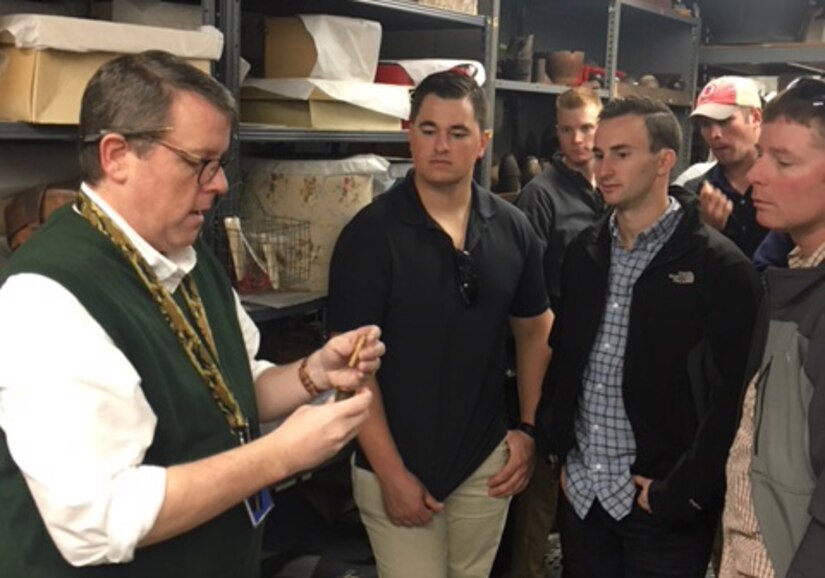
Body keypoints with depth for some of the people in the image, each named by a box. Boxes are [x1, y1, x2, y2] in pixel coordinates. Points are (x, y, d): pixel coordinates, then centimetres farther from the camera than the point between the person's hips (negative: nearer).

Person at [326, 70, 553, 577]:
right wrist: (391, 473, -15)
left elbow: (535, 329, 11)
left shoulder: (512, 228, -2)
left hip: (486, 460, 4)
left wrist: (528, 428, 3)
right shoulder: (370, 233, -13)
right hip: (396, 465, -4)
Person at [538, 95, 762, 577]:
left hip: (664, 510, -5)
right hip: (580, 495, 5)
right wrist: (562, 453, 6)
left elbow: (732, 400, -14)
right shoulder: (584, 253, 6)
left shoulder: (720, 267, -12)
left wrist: (678, 494, -14)